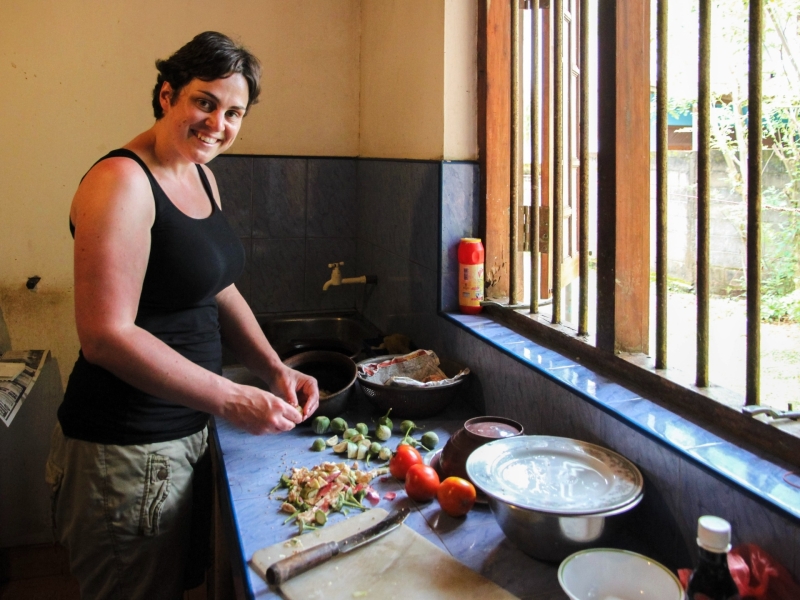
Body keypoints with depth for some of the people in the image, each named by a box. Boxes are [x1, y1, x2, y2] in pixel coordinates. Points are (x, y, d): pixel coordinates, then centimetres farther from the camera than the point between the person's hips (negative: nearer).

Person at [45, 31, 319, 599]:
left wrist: (276, 370, 0)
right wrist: (232, 400, -24)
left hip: (188, 427, 9)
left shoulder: (201, 175, 8)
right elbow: (107, 335, -25)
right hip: (125, 451, -9)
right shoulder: (121, 182, -20)